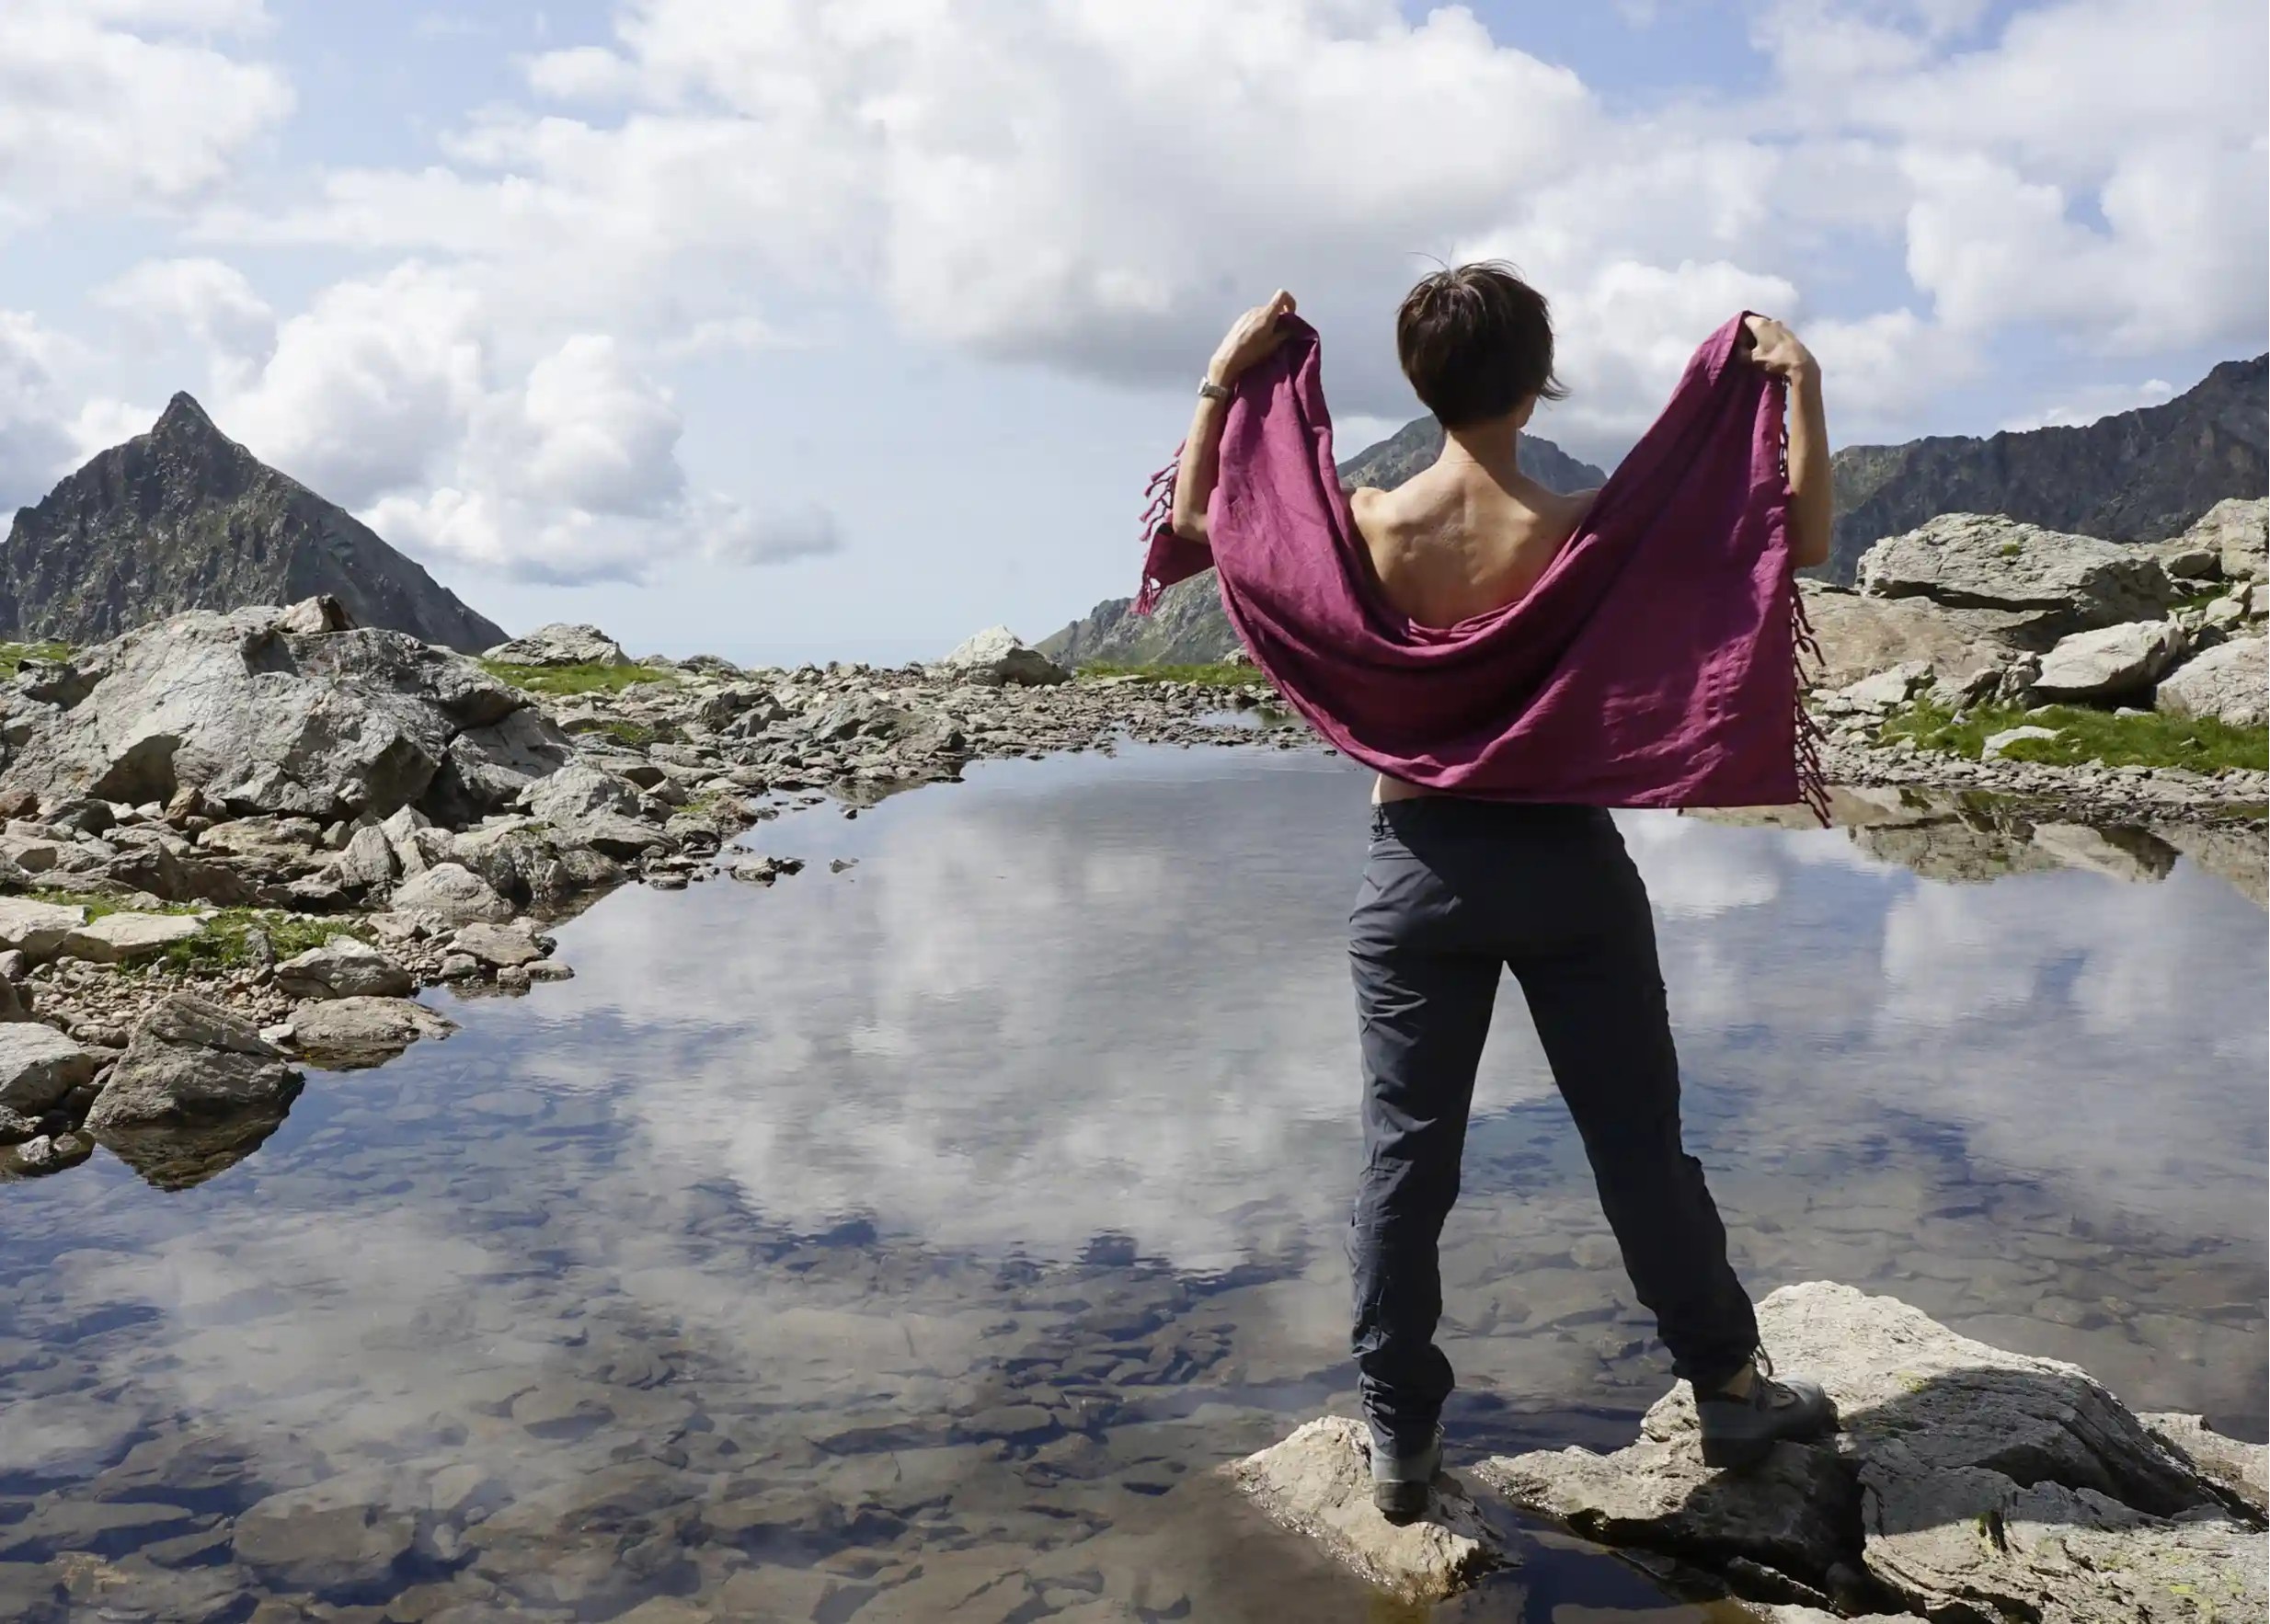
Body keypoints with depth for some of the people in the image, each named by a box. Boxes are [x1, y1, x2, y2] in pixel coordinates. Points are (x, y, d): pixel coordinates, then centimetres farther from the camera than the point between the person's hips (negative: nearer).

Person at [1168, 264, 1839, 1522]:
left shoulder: (1364, 528, -10)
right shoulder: (1589, 528, -13)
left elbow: (1192, 524, 6)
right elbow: (1803, 542, -3)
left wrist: (1223, 381, 8)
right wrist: (1801, 386, 0)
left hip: (1418, 862, 1)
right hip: (1562, 854, -1)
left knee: (1404, 1156, 10)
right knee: (1639, 1141, 13)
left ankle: (1400, 1434, 19)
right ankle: (1728, 1387, 29)